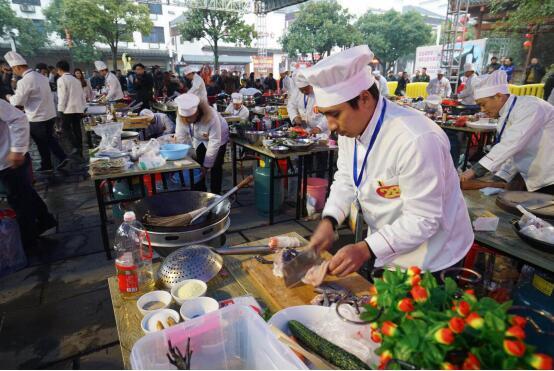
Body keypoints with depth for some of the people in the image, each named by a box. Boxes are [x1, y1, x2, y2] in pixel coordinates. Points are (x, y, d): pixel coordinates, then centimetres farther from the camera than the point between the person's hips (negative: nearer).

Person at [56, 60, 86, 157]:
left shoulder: (61, 80, -6)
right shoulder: (76, 79, 14)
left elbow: (62, 96, -12)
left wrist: (60, 109, -7)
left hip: (68, 109, -6)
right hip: (78, 108, 6)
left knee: (66, 128, 3)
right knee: (77, 129, 9)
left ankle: (76, 147, -11)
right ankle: (80, 151, 10)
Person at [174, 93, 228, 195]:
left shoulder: (211, 117, -39)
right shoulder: (181, 117, -26)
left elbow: (214, 143, -34)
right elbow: (181, 138, -22)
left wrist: (206, 166, -30)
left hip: (218, 137, -4)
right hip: (199, 139, 4)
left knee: (215, 167, -8)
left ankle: (215, 194, 4)